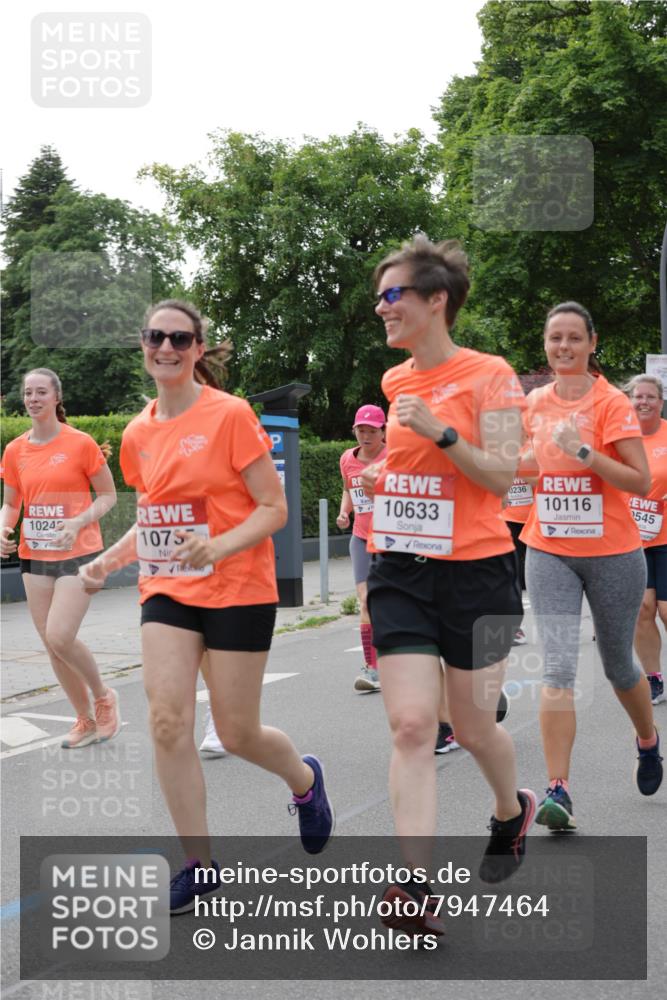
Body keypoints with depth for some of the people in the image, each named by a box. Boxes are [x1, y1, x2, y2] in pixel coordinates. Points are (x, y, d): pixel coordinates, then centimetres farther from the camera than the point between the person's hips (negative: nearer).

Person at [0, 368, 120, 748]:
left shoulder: (81, 443, -8)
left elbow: (108, 495, -2)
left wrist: (78, 522, -18)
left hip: (79, 554, -5)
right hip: (35, 556, 5)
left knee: (60, 637, -17)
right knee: (52, 644, 6)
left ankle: (103, 696, 10)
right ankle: (86, 721, 22)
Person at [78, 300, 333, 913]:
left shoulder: (231, 414, -11)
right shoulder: (139, 433, 6)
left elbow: (274, 509, -11)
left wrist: (219, 547, -27)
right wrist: (109, 561, 2)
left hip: (237, 591, -5)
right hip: (168, 591, 5)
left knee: (237, 733, 3)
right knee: (167, 720, -9)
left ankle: (305, 779, 37)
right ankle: (199, 863, 5)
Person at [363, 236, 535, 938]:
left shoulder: (489, 375, -9)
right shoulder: (395, 381, 10)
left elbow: (501, 475, -14)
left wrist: (439, 431, -24)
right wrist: (380, 478, 11)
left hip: (474, 570, -4)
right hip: (400, 570, 5)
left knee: (472, 727, 9)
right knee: (410, 726, -7)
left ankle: (512, 811, 41)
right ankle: (415, 886, -6)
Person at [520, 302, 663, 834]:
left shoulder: (612, 403, -9)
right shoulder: (535, 403, 5)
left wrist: (585, 452, -26)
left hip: (612, 554, -2)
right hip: (549, 554, 3)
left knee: (618, 664, 14)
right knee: (558, 667, -10)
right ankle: (558, 790, -9)